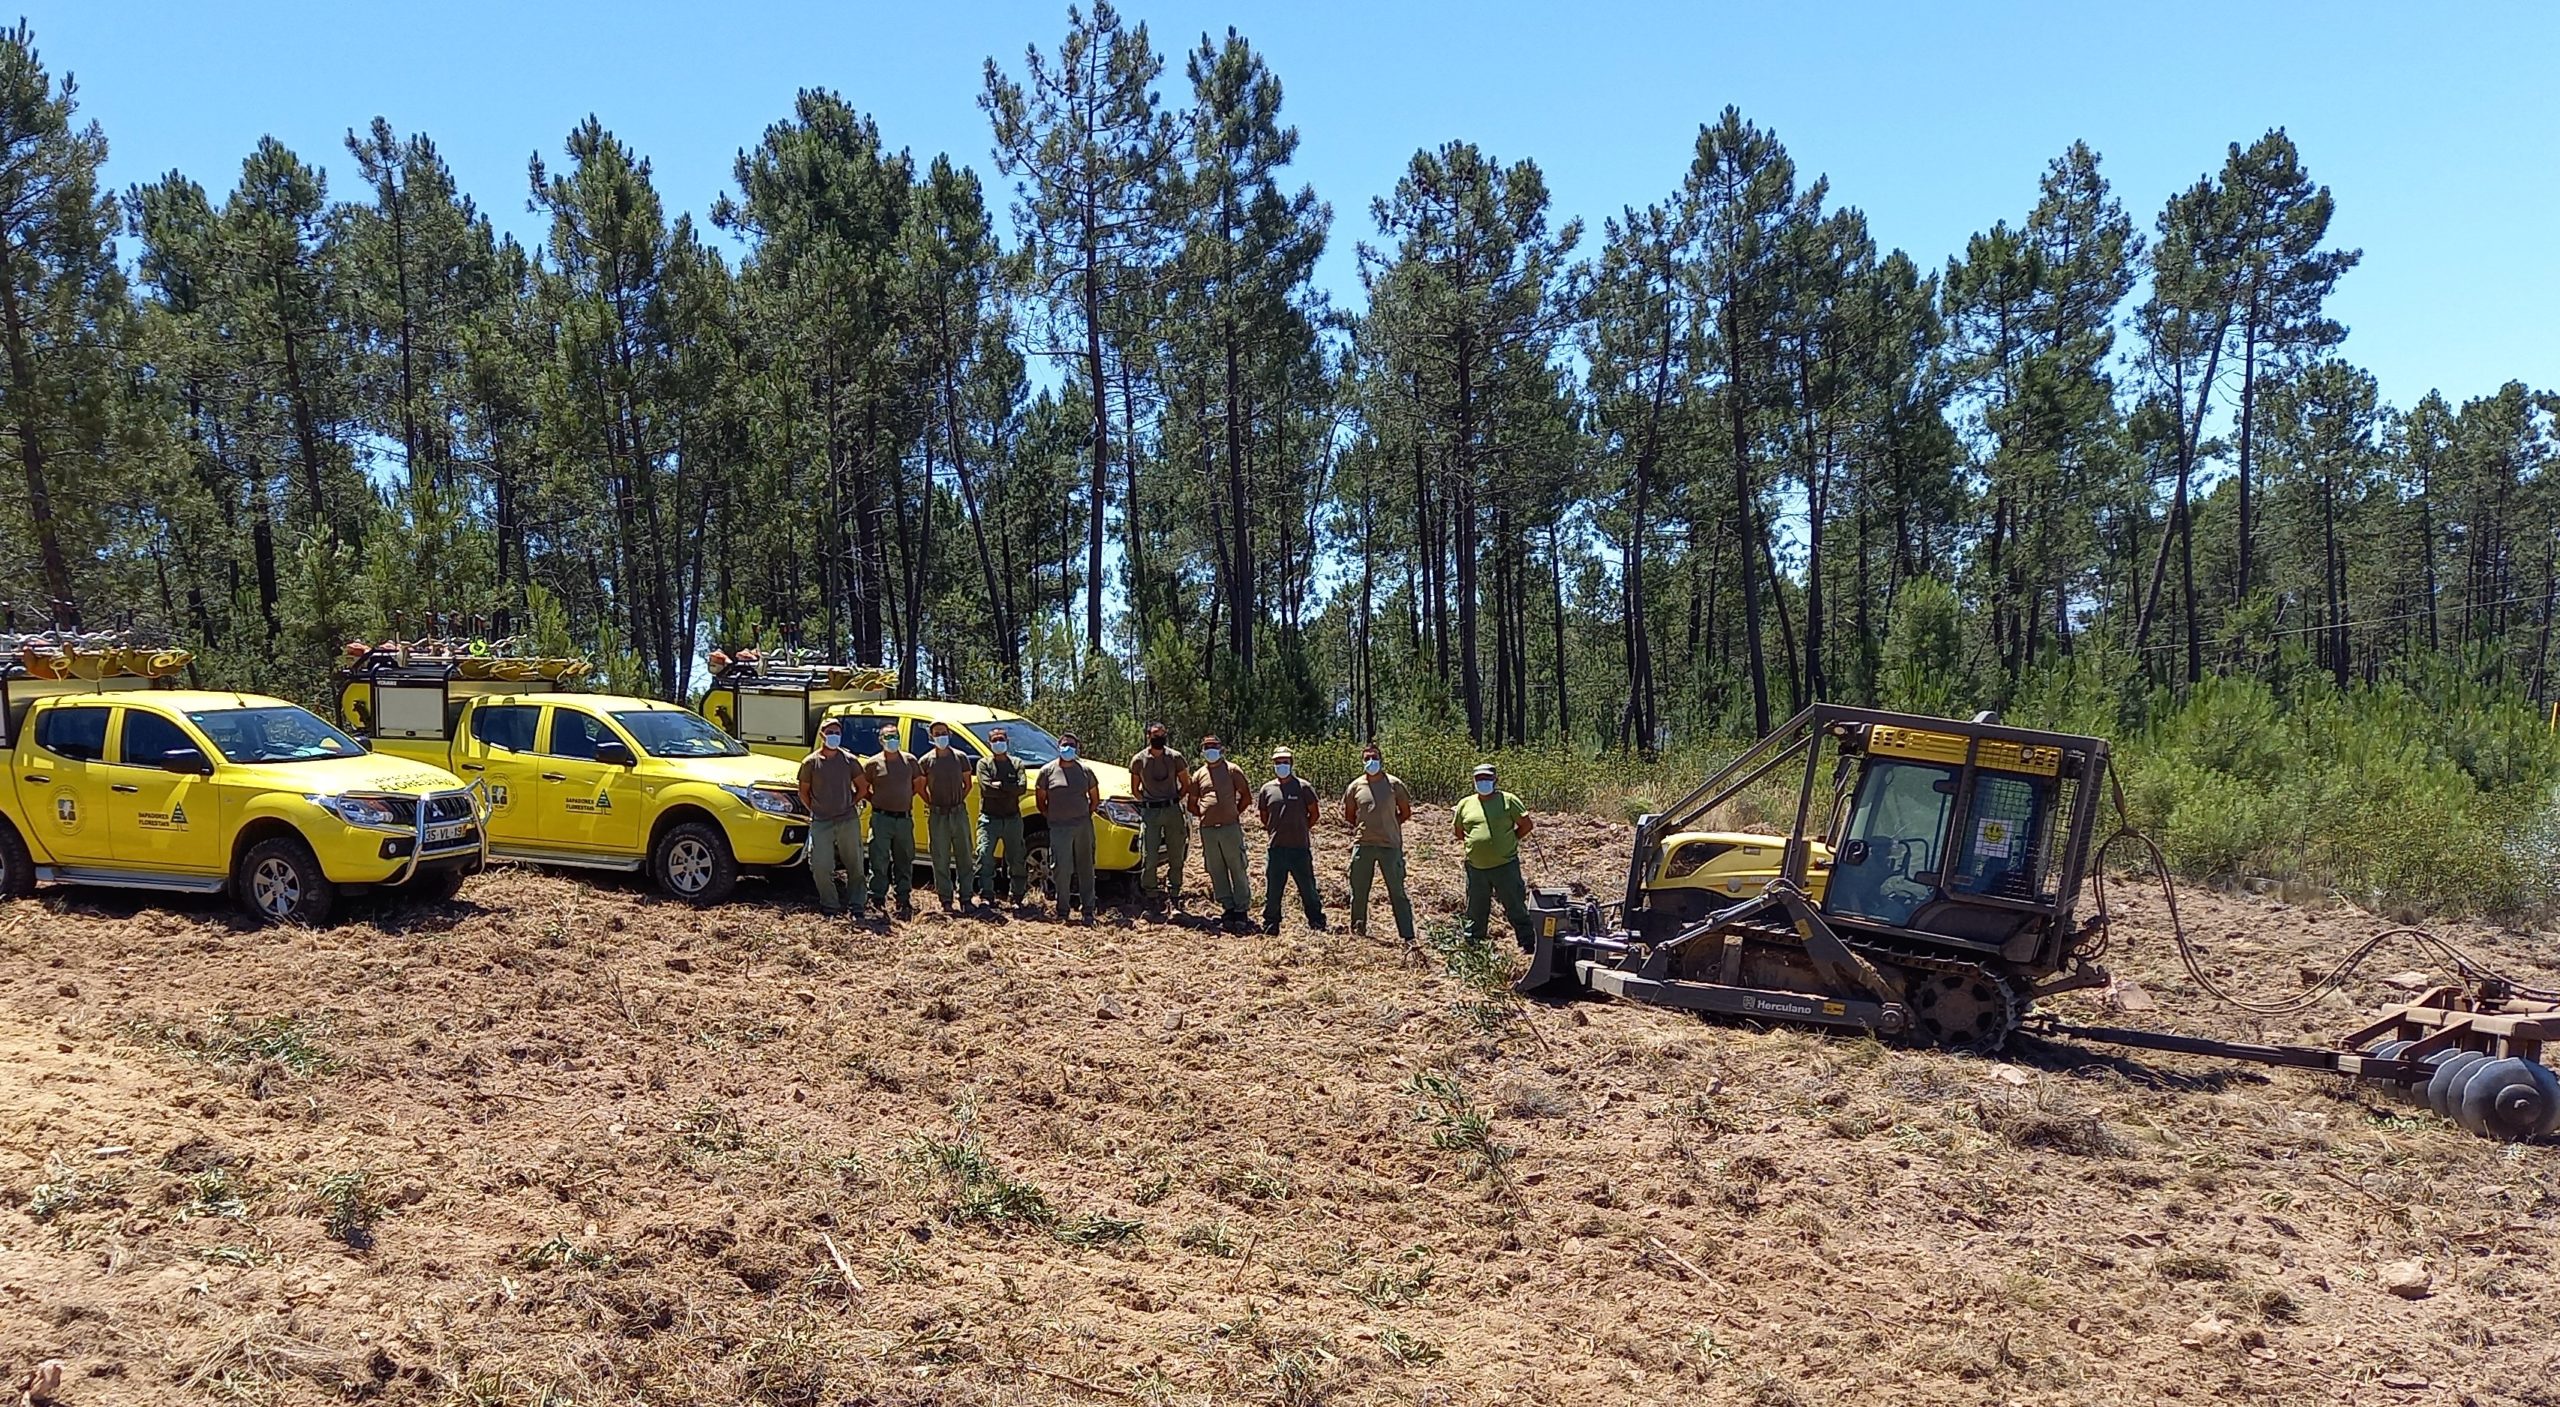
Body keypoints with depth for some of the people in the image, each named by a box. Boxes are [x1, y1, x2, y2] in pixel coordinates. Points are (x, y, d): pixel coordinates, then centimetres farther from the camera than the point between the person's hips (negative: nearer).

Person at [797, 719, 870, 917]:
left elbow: (863, 787, 13)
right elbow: (803, 793, 9)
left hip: (848, 821, 1)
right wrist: (815, 811, 4)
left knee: (855, 866, 4)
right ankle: (830, 906, 10)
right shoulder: (810, 763, 1)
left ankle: (856, 907, 15)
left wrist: (850, 804, 6)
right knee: (821, 867, -5)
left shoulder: (850, 761, 4)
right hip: (821, 823, -1)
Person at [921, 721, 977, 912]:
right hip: (937, 815, -1)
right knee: (940, 859, 0)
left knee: (963, 856, 4)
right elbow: (921, 788, 9)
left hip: (959, 812, 1)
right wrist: (931, 803, 1)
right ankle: (946, 899, 5)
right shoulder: (927, 761, 1)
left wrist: (959, 800, 3)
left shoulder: (960, 757, 3)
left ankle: (965, 897, 11)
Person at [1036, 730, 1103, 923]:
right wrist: (1050, 818, 1)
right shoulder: (1047, 771, 2)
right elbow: (1041, 801, 8)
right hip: (1059, 827, -2)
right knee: (1062, 870, -3)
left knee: (1085, 868, 5)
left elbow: (1095, 798, 15)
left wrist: (1086, 815, 7)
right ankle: (1062, 911, 6)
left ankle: (1089, 910, 10)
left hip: (1083, 825, 2)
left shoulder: (1085, 771, 7)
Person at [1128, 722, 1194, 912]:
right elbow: (1135, 789, 13)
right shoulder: (1138, 760, 1)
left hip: (1173, 810, 1)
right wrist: (1147, 802, 6)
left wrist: (1174, 800, 5)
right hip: (1150, 812, -1)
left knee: (1176, 857, 3)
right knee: (1149, 857, -7)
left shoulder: (1175, 758, 3)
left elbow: (1186, 785, 12)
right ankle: (1150, 895, 5)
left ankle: (1173, 896, 12)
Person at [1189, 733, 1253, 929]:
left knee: (1237, 868, -3)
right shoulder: (1198, 775, 15)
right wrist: (1205, 815, 12)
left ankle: (1242, 908, 2)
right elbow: (1192, 804, 22)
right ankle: (1227, 907, 13)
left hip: (1230, 827, -4)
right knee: (1216, 871, 5)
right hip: (1207, 830, 4)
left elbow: (1246, 796, 7)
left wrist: (1234, 812, 7)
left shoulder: (1232, 770, 5)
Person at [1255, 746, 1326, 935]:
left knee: (1308, 888, 4)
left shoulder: (1302, 787, -1)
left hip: (1300, 848, -2)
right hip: (1276, 847, 2)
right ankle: (1270, 924, 17)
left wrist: (1301, 830, 6)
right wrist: (1277, 832, 11)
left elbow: (1314, 814, 5)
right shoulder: (1267, 789, 7)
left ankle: (1317, 923, 13)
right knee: (1272, 890, 7)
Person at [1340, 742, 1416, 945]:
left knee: (1397, 892, -3)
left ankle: (1408, 936, -3)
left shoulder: (1394, 784, 0)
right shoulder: (1356, 786, 5)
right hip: (1362, 845, 2)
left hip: (1390, 845, -2)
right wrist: (1362, 828, 8)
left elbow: (1406, 813, 8)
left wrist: (1388, 826, 4)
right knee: (1358, 891, 10)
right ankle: (1358, 930, 25)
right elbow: (1348, 816, 18)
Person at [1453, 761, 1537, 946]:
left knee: (1516, 908, 2)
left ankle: (1529, 944, 10)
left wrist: (1509, 841, 0)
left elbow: (1526, 825, 2)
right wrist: (1475, 842, 10)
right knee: (1475, 911, 13)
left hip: (1505, 866, -3)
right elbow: (1458, 831, 21)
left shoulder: (1508, 800, -1)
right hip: (1475, 868, 3)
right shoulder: (1465, 804, 10)